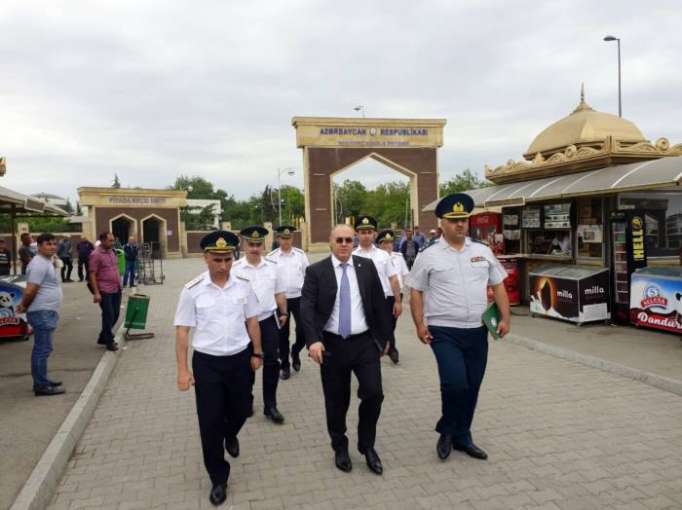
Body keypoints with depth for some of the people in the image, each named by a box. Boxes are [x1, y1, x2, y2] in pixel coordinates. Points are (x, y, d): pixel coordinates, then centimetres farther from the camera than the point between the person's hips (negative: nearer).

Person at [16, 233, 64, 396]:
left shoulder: (46, 262, 16)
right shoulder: (39, 264, -16)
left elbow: (30, 291, 20)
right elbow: (30, 291, -21)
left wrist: (23, 304, 9)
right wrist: (24, 306, -6)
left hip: (47, 312, 10)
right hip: (42, 313, -10)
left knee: (41, 349, 16)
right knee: (42, 349, -5)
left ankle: (41, 381, 26)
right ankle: (41, 386, 0)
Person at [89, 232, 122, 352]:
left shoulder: (111, 252, 13)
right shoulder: (96, 254, -11)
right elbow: (92, 275, -14)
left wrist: (119, 285, 18)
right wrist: (96, 293, -18)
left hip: (116, 289, 8)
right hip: (105, 291, -8)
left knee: (115, 315, 12)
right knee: (109, 315, -1)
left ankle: (103, 338, 28)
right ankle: (109, 342, 14)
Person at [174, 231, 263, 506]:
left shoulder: (243, 284, -4)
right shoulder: (192, 290, -11)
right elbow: (182, 331, -7)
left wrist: (257, 353, 10)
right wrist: (183, 369, -8)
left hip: (240, 359, 2)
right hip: (207, 362, -2)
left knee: (240, 410, 17)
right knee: (209, 422, 4)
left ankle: (230, 435, 55)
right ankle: (218, 478, 24)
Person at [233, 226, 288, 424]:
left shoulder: (272, 266, 0)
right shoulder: (235, 269, -9)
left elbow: (279, 293, 9)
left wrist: (283, 313, 10)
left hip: (269, 320, 2)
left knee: (272, 362, 3)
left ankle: (270, 406, 16)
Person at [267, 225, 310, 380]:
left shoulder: (301, 254, 1)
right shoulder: (271, 257, -4)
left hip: (299, 298, 1)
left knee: (303, 330, 0)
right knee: (282, 334, 8)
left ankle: (295, 352, 31)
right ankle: (284, 365, 24)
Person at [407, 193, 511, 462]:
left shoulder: (483, 252, 8)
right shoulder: (429, 256, -2)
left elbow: (498, 286, 12)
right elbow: (416, 292, 0)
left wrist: (505, 318, 2)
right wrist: (420, 324, -8)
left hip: (477, 331, 4)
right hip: (444, 331, -4)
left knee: (472, 387, 11)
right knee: (455, 382, -15)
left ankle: (462, 436, 31)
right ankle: (447, 431, 13)